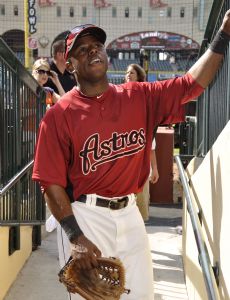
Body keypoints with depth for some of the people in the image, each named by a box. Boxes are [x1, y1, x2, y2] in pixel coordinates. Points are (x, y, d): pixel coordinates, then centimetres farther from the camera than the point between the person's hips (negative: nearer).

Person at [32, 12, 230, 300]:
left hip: (129, 213, 5)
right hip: (84, 216, -4)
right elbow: (51, 182, -12)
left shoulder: (139, 97, 4)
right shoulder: (59, 115, -9)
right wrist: (75, 236, -18)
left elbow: (191, 84, 3)